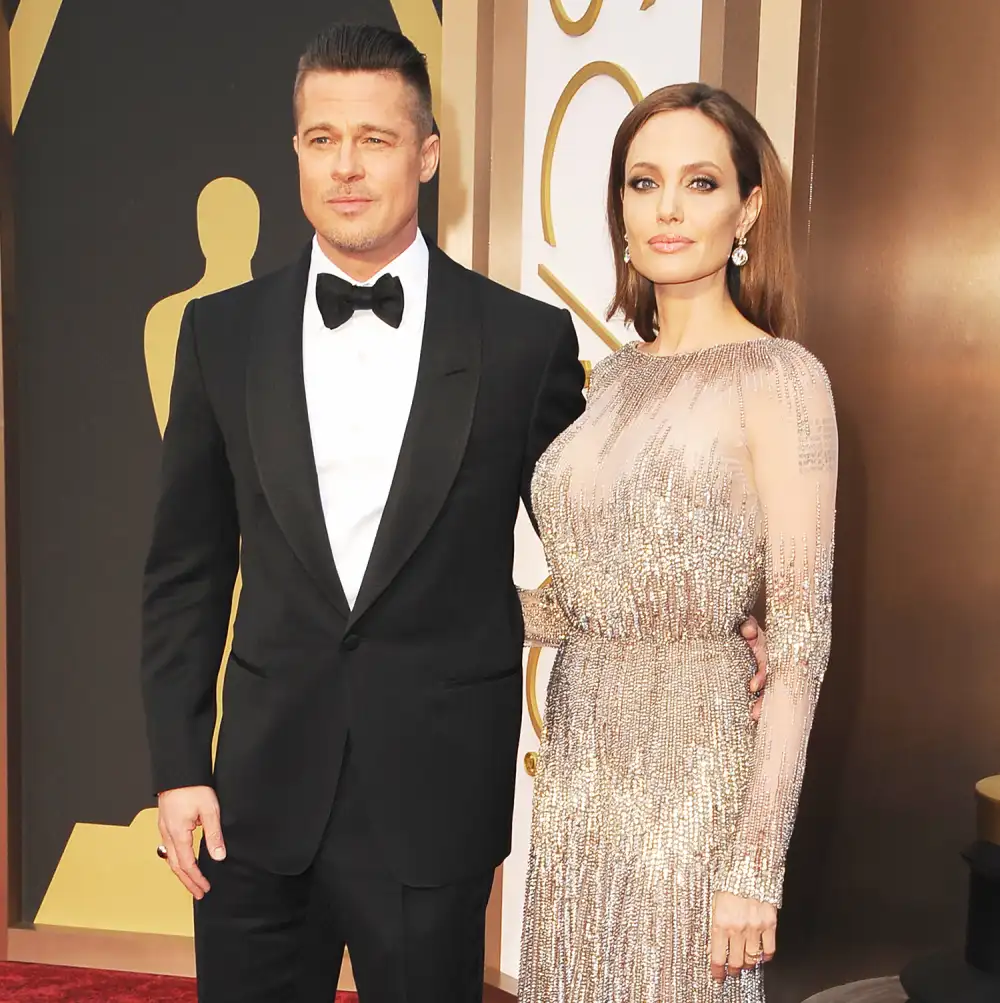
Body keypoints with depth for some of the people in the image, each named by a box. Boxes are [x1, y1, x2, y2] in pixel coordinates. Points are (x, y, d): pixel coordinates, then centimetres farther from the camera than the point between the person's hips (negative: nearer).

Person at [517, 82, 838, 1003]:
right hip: (579, 763, 6)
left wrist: (754, 865, -16)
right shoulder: (615, 376, 8)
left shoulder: (780, 378, -12)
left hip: (693, 771, -6)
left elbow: (801, 638, -14)